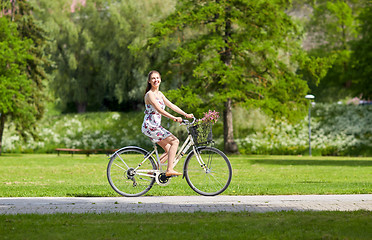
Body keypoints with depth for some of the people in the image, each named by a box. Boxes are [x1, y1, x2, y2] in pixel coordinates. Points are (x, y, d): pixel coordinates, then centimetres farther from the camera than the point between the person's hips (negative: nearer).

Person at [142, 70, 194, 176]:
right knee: (175, 141, -16)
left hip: (156, 126, 9)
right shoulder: (149, 94, -13)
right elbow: (159, 110, -25)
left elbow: (171, 105, 13)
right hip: (150, 126, -9)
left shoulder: (159, 94, 15)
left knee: (169, 150, 8)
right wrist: (174, 118, -34)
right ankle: (170, 170, -18)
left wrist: (186, 115, 3)